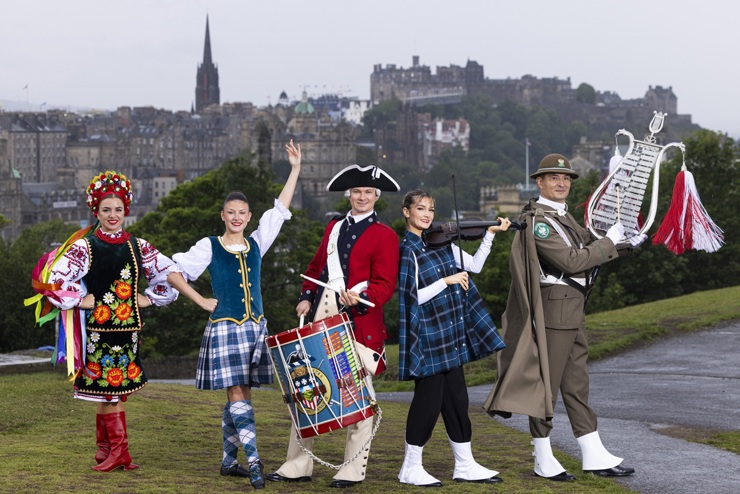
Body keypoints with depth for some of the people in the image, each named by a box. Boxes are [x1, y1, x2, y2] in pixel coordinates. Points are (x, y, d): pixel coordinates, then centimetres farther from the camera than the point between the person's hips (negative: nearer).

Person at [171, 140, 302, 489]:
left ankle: (229, 460, 16)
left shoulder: (256, 244, 10)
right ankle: (253, 460, -15)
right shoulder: (209, 247, 0)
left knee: (240, 396, 7)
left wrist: (295, 169, 7)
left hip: (254, 328, 4)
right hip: (224, 328, -4)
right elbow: (177, 271, 0)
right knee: (237, 395, -10)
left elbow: (280, 210, 9)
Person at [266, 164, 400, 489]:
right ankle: (298, 465, 15)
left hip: (359, 322, -6)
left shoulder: (384, 236, 0)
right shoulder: (334, 227, 18)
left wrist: (362, 299, -26)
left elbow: (385, 283, -8)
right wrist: (306, 298, 7)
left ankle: (353, 469, 7)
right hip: (321, 318, 6)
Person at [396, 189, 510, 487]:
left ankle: (465, 466, 17)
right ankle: (411, 468, 5)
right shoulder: (407, 250, -10)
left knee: (456, 399, 10)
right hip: (427, 335, -7)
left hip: (450, 334, 7)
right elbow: (415, 296, -16)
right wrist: (447, 280, -19)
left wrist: (490, 234, 7)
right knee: (428, 400, -5)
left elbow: (475, 265, 13)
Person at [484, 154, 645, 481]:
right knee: (546, 384, -2)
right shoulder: (538, 221, -14)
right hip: (553, 309, -10)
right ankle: (543, 461, 6)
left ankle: (594, 456, 14)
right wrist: (610, 241, -11)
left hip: (574, 310, 10)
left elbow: (590, 247, 21)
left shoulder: (563, 217, 17)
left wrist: (627, 244, 6)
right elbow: (571, 261, -20)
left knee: (577, 384, 11)